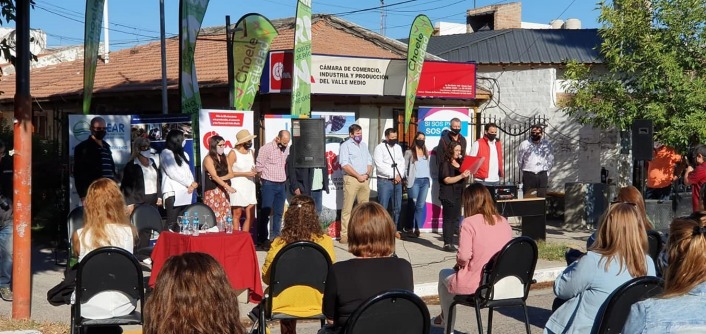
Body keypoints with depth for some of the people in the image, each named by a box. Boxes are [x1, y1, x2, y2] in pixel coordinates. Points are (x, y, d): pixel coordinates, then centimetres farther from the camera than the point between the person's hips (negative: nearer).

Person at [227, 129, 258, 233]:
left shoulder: (251, 152, 13)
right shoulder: (233, 153, -7)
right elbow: (228, 172, -12)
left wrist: (255, 172, 2)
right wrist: (245, 174, -13)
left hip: (250, 187, 6)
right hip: (237, 187, -6)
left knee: (251, 217, 3)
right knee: (237, 215, -4)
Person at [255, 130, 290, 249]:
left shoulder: (285, 149, 8)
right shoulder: (267, 148, -11)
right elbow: (259, 166, -8)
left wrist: (284, 177, 14)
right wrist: (264, 178, 3)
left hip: (281, 185, 6)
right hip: (269, 184, -6)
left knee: (278, 213, 9)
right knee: (265, 212, -4)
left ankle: (275, 238, 17)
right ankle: (262, 239, 1)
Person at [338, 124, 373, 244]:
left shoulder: (364, 145, 18)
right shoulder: (345, 145, -2)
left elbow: (369, 161, 19)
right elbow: (344, 165, -12)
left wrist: (367, 174, -1)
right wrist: (358, 176, -12)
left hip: (365, 179, 6)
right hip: (351, 179, -6)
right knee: (347, 209, -6)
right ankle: (344, 235, -6)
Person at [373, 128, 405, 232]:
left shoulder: (398, 148, 17)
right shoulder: (379, 148, -4)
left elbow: (402, 163, 12)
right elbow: (380, 166, -13)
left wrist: (400, 175, -6)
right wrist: (393, 175, -11)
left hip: (397, 181, 6)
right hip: (384, 181, -6)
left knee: (397, 208, 7)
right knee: (383, 208, -7)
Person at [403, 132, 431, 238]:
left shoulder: (426, 152, 19)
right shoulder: (409, 152, 3)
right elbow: (405, 167, 0)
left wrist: (429, 178, 9)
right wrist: (407, 180, -8)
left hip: (425, 181, 4)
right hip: (414, 181, -4)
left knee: (420, 206, 2)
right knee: (413, 206, -3)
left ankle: (417, 229, 3)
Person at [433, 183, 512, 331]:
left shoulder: (469, 222, -14)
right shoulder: (504, 222, 4)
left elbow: (463, 257, -22)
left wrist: (458, 263, 3)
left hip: (476, 285, -6)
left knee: (444, 274, 26)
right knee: (456, 272, 33)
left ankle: (448, 327, 38)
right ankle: (445, 317, 46)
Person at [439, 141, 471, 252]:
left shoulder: (460, 163, 16)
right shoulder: (445, 164, -6)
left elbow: (464, 179, 27)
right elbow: (447, 180, -17)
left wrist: (468, 173, 6)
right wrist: (461, 176, -25)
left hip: (458, 195, 7)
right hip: (448, 196, -7)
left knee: (455, 218, 7)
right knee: (448, 219, -7)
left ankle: (450, 242, 13)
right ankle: (447, 244, -6)